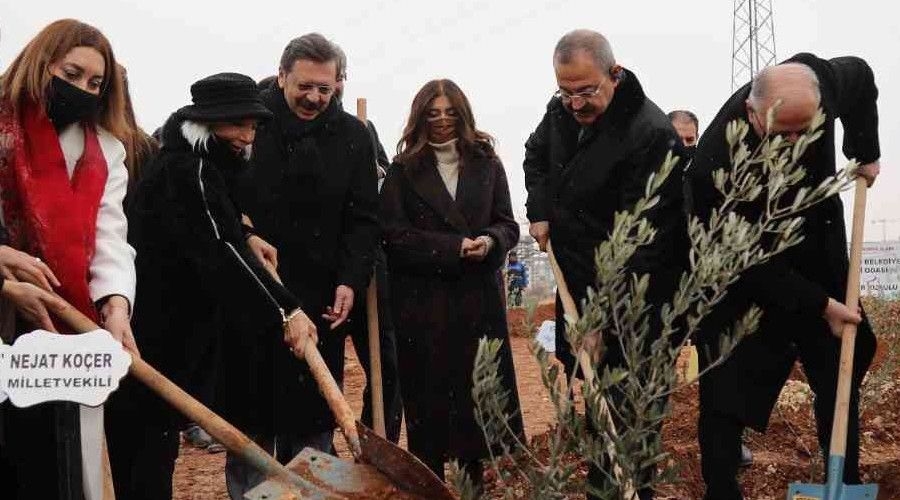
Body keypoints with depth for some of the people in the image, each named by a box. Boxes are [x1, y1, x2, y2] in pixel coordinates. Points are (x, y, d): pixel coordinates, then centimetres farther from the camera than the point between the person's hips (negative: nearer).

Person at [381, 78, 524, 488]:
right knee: (429, 393, 1)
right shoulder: (404, 169, 3)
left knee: (479, 386, 3)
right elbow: (393, 233, -6)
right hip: (422, 300, -2)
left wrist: (489, 241, -15)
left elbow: (508, 226, 9)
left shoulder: (486, 163, 10)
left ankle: (474, 480, 15)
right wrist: (452, 248, -15)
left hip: (479, 297, 2)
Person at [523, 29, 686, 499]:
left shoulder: (651, 135, -24)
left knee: (624, 404, -5)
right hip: (576, 280, 8)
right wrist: (540, 210, 8)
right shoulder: (561, 111, 1)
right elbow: (536, 156, 25)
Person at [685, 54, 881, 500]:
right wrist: (818, 304, -22)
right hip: (746, 279, -5)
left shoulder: (820, 80, -22)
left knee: (840, 372, 14)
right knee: (726, 395, -6)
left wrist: (865, 153, 5)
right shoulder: (715, 164, -35)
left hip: (820, 264, 6)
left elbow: (860, 76, 6)